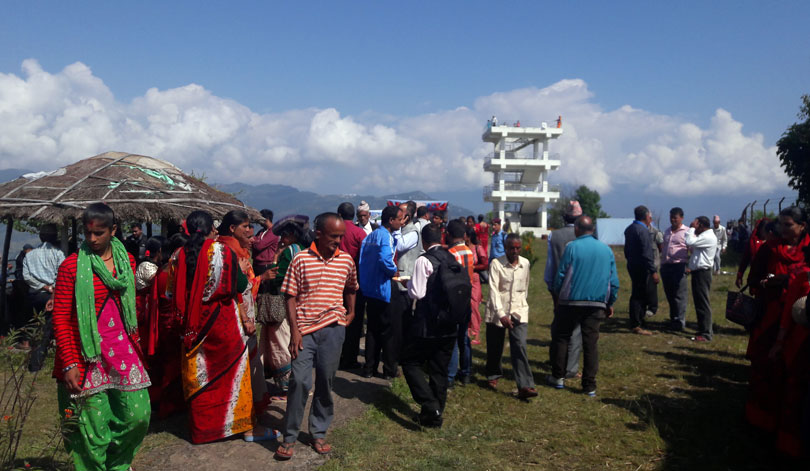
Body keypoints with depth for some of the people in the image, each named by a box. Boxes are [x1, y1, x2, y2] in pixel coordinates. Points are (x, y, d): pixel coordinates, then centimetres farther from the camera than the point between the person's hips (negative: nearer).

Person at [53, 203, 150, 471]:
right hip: (88, 355, -4)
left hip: (122, 350, 4)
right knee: (93, 425, 0)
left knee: (139, 414, 4)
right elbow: (60, 318, -6)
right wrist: (69, 363, -11)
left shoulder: (127, 261, 8)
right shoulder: (72, 265, -6)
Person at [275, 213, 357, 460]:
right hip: (305, 330, -3)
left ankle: (319, 433, 24)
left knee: (325, 383, 9)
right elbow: (290, 297, -5)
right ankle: (289, 437, 7)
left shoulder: (346, 260, 3)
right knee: (299, 381, -8)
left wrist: (351, 312, 16)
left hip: (333, 329, 3)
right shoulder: (301, 259, -6)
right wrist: (294, 331, -11)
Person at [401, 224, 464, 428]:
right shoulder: (453, 259, 7)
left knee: (411, 362, 8)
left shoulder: (424, 260, -14)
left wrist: (409, 282, 2)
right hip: (450, 326, 7)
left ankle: (430, 406, -6)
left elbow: (417, 293, -17)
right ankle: (435, 414, 21)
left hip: (428, 325, -7)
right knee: (440, 369, 14)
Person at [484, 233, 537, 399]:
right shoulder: (496, 264, -10)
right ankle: (493, 376, 35)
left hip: (519, 311, 2)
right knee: (495, 348, 9)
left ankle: (524, 386, -13)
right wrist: (501, 314, -24)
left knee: (520, 347, -10)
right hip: (497, 312, -2)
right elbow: (493, 290, -16)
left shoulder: (525, 263, 3)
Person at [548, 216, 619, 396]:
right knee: (591, 344, 6)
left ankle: (558, 377, 17)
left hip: (571, 302, -3)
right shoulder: (606, 250, 6)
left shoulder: (572, 247, -6)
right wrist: (610, 304, 18)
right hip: (597, 304, 3)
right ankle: (590, 386, 8)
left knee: (560, 337, 12)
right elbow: (614, 281, 8)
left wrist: (558, 294, 12)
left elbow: (561, 275, -5)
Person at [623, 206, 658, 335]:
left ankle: (637, 323, 23)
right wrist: (653, 271, -18)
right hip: (641, 267, -9)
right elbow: (646, 254, -20)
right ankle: (636, 325, 0)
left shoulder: (629, 229, 11)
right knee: (639, 296, -4)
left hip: (632, 265, 9)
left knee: (637, 295, 16)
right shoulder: (643, 231, -17)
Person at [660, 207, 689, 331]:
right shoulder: (667, 231, 17)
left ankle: (680, 322, 0)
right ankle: (673, 319, 22)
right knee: (669, 294, 11)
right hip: (666, 266, 6)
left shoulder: (687, 232, -3)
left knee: (679, 295, -5)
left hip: (679, 266, -6)